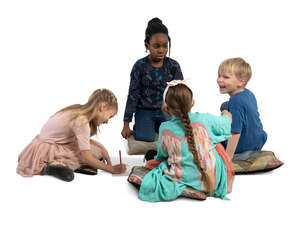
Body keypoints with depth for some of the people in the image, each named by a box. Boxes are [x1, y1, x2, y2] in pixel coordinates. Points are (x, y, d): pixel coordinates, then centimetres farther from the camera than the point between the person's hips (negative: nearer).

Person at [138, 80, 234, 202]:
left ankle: (183, 189, -10)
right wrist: (226, 115, 35)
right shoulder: (205, 120, -9)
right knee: (217, 144, 24)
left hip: (182, 178, -2)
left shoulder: (165, 129, -9)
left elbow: (162, 154, 6)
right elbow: (225, 124, 11)